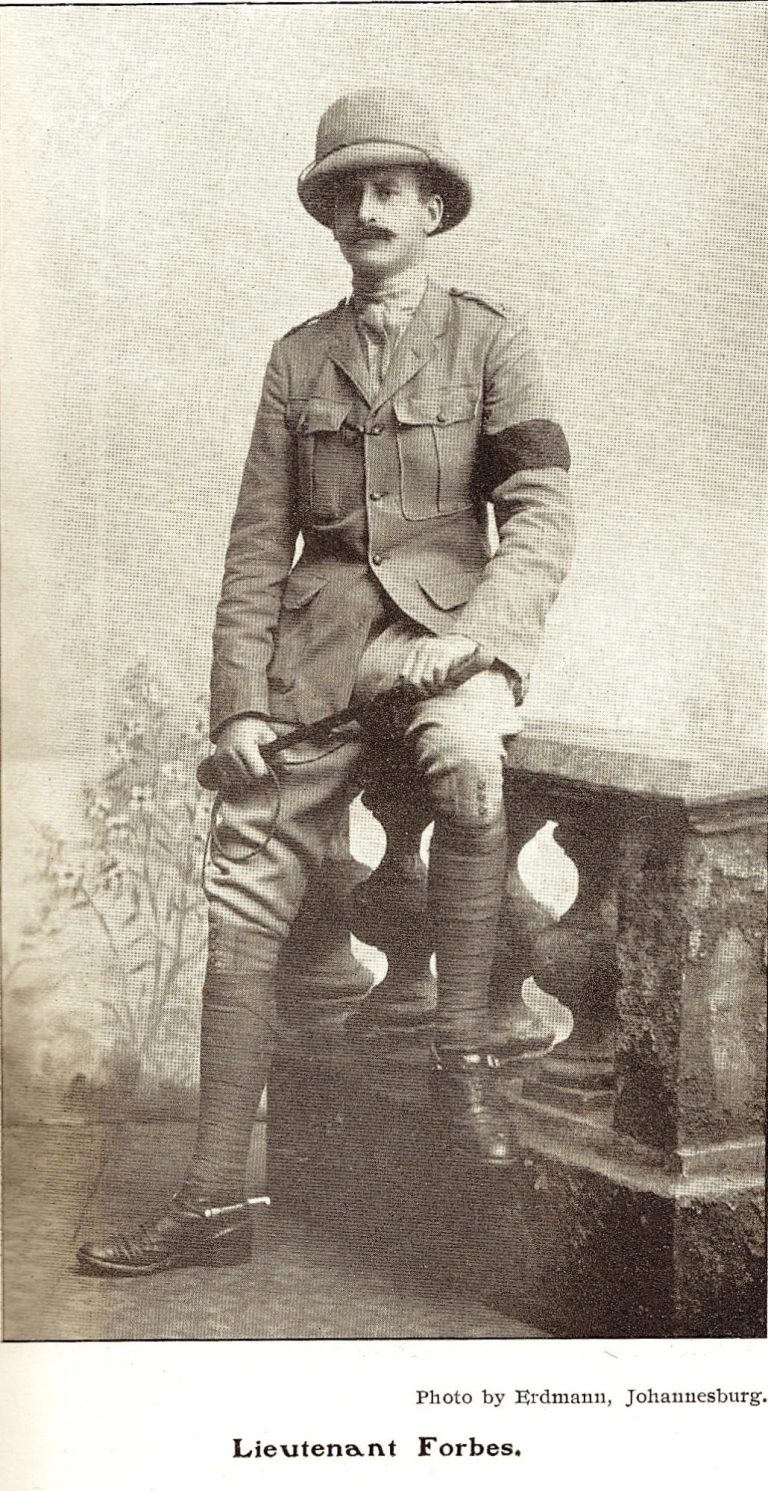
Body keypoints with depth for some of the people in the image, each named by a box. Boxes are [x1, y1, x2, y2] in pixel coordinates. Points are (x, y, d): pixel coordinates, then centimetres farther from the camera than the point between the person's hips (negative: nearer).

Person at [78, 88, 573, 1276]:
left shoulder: (488, 339, 7)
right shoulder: (299, 358, 14)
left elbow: (541, 518, -2)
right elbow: (257, 544, 11)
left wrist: (470, 640, -18)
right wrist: (242, 700, 1)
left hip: (452, 621, -3)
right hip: (319, 642, 3)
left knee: (467, 757, -38)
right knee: (242, 904, -3)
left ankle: (463, 1048, -18)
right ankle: (214, 1202, 7)